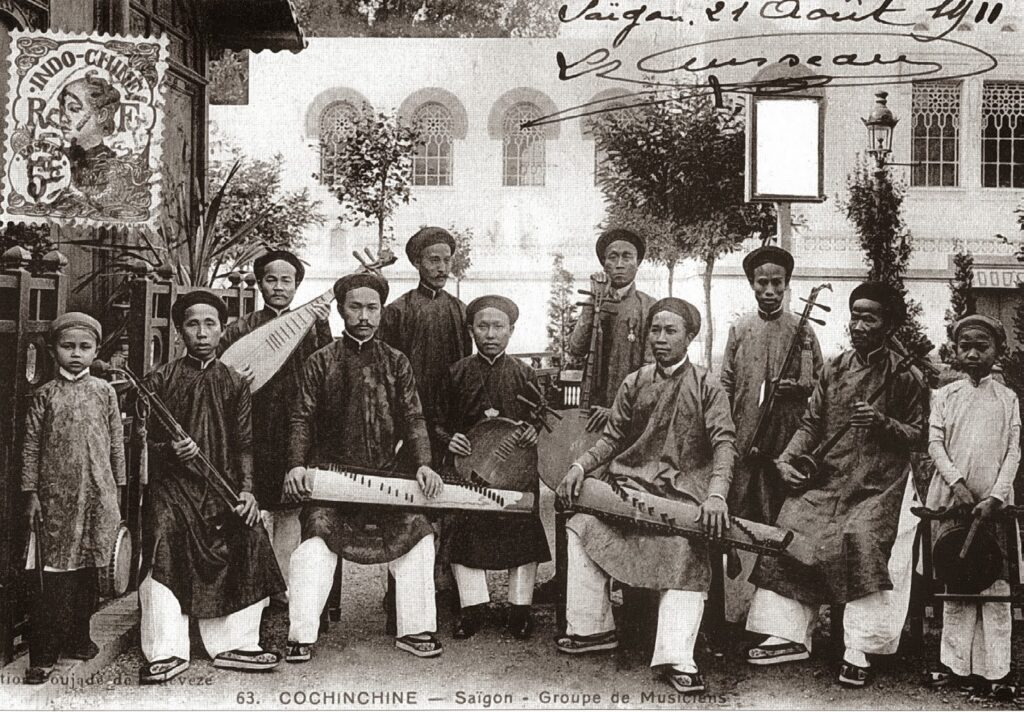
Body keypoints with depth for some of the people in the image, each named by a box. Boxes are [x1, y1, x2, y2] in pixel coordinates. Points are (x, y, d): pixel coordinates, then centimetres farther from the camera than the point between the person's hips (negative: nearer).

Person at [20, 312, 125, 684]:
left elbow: (116, 443, 9)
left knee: (87, 570, 8)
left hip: (97, 494, 2)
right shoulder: (45, 395, 3)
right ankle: (43, 654, 0)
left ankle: (78, 637, 23)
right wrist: (31, 493, 0)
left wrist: (117, 487, 9)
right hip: (55, 496, -2)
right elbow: (31, 447, 4)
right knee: (56, 575, -4)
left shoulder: (104, 391, 6)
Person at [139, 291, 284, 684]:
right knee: (163, 540, -21)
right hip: (171, 482, -2)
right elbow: (144, 441, 4)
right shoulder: (160, 380, 6)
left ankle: (234, 644, 2)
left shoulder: (234, 383, 12)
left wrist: (246, 489, -5)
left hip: (223, 485, 2)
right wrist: (172, 450, -17)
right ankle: (166, 652, -9)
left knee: (250, 539, -13)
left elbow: (244, 444, 7)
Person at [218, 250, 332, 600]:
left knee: (290, 512, 2)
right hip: (254, 436, 0)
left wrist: (323, 330, -17)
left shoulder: (308, 326, 9)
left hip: (296, 436, 1)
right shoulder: (240, 329, 8)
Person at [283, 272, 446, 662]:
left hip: (388, 473, 2)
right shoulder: (320, 362, 8)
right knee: (317, 538, -20)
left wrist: (422, 463, -8)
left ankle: (414, 630, 0)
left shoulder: (396, 362, 13)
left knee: (417, 533, -13)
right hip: (331, 471, -2)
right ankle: (301, 636, -10)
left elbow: (413, 418, 7)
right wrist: (297, 465, -12)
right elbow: (302, 418, 4)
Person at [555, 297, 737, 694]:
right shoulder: (634, 384, 13)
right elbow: (612, 439, 12)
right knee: (582, 524, -17)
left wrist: (716, 495, -24)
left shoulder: (707, 389, 3)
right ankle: (592, 628, -7)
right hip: (630, 482, 3)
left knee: (688, 555, -27)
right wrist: (582, 465, -8)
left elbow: (724, 443, -7)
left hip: (684, 492, -3)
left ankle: (675, 658, -29)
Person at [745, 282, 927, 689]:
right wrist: (787, 460, -3)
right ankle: (790, 635, -1)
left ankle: (859, 652, -17)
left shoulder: (905, 377, 3)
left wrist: (883, 423, -14)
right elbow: (811, 423, 12)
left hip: (878, 482, -4)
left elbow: (917, 434, 4)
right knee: (791, 532, -12)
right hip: (826, 476, 4)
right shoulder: (833, 370, 12)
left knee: (861, 538, -26)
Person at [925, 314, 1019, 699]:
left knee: (996, 586, -1)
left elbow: (1013, 451, 1)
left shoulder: (1008, 399, 6)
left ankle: (996, 670, 3)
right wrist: (958, 484, -13)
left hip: (994, 503, 0)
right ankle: (955, 664, 11)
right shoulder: (944, 395, 7)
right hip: (951, 499, 0)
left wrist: (994, 498, -11)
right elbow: (935, 443, 1)